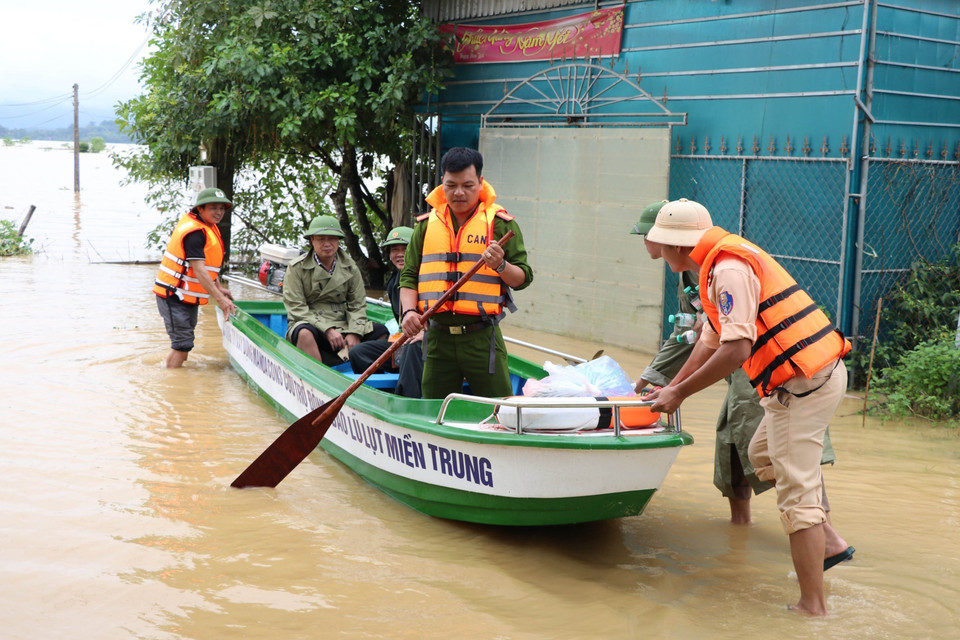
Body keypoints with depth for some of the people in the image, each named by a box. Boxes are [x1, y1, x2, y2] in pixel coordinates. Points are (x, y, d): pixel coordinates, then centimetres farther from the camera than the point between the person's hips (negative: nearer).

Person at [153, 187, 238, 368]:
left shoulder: (208, 226, 9)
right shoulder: (194, 232, -23)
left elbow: (208, 263, 19)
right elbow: (199, 270, -28)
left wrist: (218, 288, 11)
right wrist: (220, 299, -30)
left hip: (188, 296, 10)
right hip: (173, 295, -10)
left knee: (185, 343, 17)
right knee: (182, 344, -11)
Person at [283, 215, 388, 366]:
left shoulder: (350, 267, 11)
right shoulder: (297, 268, -1)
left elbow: (357, 305, 8)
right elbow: (296, 308, -8)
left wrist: (354, 333, -12)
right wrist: (327, 330, -19)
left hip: (342, 325, 4)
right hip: (310, 324, -4)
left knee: (380, 331, -18)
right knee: (305, 334, -40)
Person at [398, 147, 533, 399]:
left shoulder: (500, 223, 2)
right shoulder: (426, 224, 11)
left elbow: (523, 278, 1)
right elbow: (409, 276, 12)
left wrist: (501, 266, -19)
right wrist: (408, 310, -5)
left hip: (482, 338, -3)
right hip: (438, 338, 3)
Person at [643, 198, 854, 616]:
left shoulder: (728, 269, -18)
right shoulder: (720, 264, 16)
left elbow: (735, 350, -25)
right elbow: (710, 341, 24)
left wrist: (680, 393, -16)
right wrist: (672, 387, 28)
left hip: (801, 385, -11)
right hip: (819, 376, 11)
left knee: (796, 493, -7)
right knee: (763, 456, 26)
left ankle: (813, 607, -2)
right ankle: (828, 544, 30)